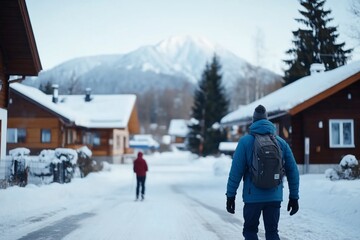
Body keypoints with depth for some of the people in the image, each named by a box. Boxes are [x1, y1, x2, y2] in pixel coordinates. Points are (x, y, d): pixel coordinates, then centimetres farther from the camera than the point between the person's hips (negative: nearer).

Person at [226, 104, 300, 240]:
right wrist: (294, 197, 13)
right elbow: (293, 171, 6)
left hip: (253, 197, -2)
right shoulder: (281, 142, 6)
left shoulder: (245, 141, -4)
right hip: (274, 198, 2)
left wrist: (230, 195, -2)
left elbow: (236, 171, -8)